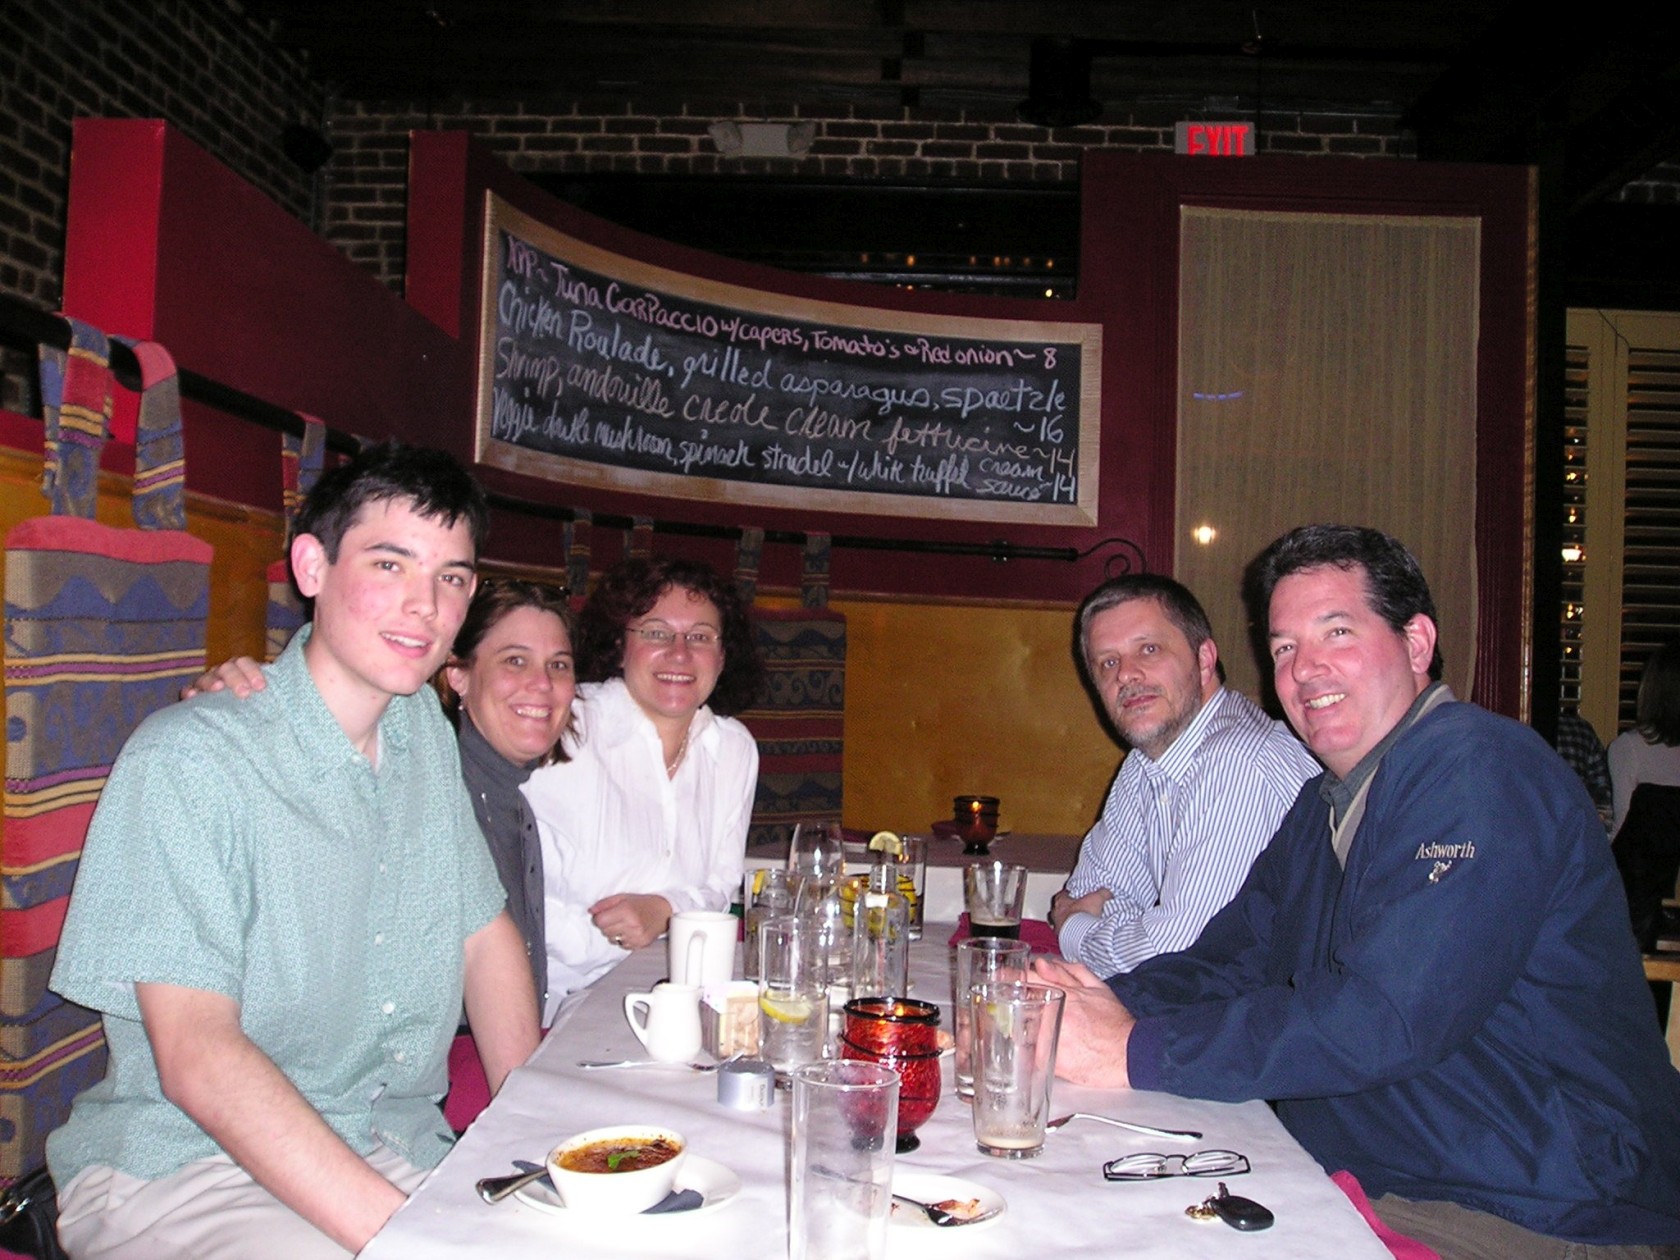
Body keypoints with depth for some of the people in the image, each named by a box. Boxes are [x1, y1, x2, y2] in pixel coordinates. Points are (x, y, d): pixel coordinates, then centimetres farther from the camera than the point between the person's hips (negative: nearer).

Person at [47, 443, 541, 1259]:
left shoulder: (427, 731, 5)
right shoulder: (187, 760, -16)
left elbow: (484, 933, 11)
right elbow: (197, 1057, -22)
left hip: (396, 1150, 6)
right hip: (176, 1166, -6)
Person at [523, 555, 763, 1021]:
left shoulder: (735, 749, 8)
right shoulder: (563, 730, -9)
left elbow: (721, 885, 12)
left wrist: (665, 909, -8)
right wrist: (599, 937, -21)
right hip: (561, 1000, -4)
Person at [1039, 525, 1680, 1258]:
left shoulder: (1478, 770, -19)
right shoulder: (1328, 803, 11)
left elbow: (1384, 1019, -28)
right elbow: (1228, 964, 8)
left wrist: (1137, 1051, -24)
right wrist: (1104, 1005, -13)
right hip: (1367, 1185, 8)